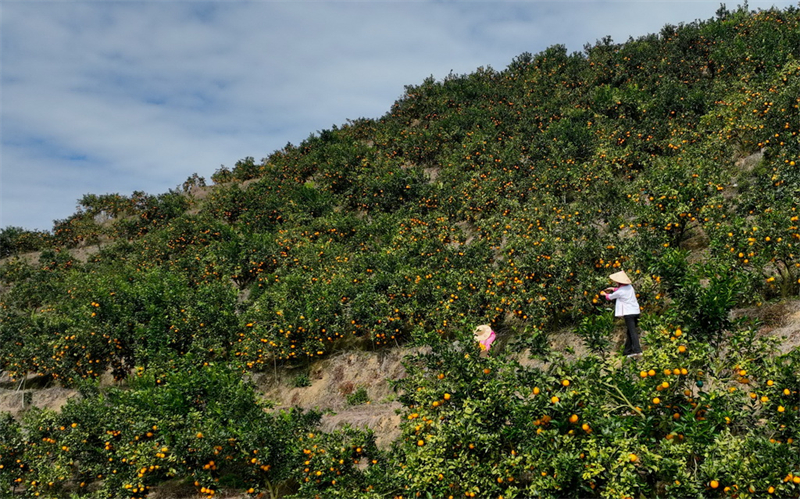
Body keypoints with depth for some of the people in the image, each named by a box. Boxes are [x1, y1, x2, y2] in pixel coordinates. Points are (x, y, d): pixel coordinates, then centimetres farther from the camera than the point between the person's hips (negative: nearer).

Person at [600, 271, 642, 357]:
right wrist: (613, 289, 31)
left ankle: (637, 350, -23)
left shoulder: (619, 292, -13)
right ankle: (627, 350, 20)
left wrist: (605, 294, 28)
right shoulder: (629, 287, 8)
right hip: (636, 311, 8)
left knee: (632, 331, -13)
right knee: (630, 331, 13)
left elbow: (610, 297, 8)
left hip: (628, 313, -8)